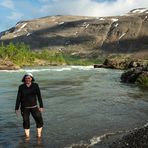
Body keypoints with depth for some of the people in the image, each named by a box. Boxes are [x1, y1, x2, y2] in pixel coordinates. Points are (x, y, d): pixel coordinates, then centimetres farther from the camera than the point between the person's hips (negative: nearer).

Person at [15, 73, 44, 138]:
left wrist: (41, 106, -3)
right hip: (24, 108, 0)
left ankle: (39, 136, 14)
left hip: (34, 107, 0)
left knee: (39, 121, -3)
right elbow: (18, 98, -1)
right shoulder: (21, 87, -3)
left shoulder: (35, 85, -4)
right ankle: (27, 136, 24)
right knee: (26, 122, 8)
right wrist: (16, 108, -2)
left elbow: (39, 96, -1)